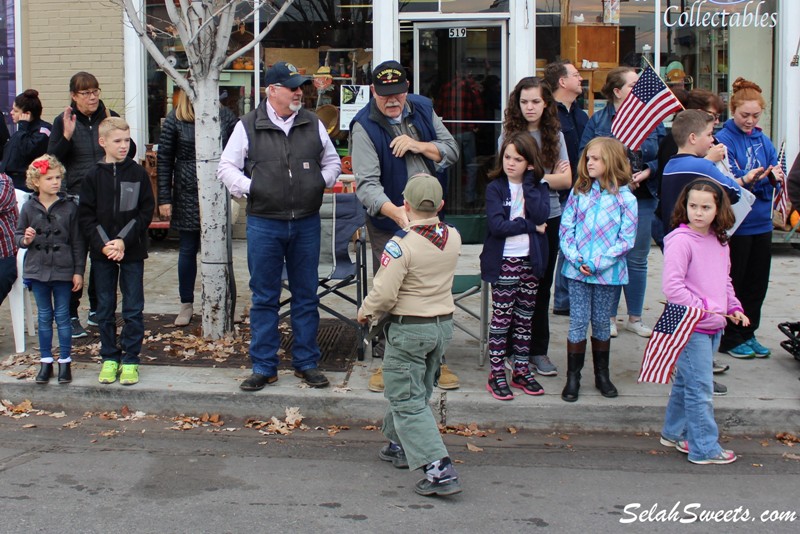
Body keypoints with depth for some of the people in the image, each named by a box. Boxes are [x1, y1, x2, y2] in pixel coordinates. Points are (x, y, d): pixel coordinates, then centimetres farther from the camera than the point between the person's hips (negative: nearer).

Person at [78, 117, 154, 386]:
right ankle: (109, 358, 19)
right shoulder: (92, 176, 1)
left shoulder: (138, 173, -1)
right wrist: (103, 244, -12)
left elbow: (146, 212, -4)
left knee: (133, 309, 2)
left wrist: (124, 241, -13)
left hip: (132, 252, -1)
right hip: (102, 253, 1)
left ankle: (130, 360, 11)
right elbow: (86, 215, 0)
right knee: (105, 309, 8)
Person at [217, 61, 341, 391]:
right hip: (264, 224, -2)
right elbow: (226, 167, 4)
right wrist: (249, 188, -11)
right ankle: (264, 367, 14)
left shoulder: (313, 124, 7)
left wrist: (322, 181, 0)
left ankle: (306, 363, 20)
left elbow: (332, 161, 18)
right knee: (264, 298, 5)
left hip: (306, 224, 2)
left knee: (306, 297, 9)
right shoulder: (248, 126, -1)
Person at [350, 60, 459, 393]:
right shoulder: (364, 126, -15)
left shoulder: (423, 109, 2)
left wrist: (418, 146, -15)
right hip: (388, 223, -4)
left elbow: (451, 152, 4)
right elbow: (366, 183, -25)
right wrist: (394, 211, -42)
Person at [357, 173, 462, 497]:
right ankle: (400, 445, 40)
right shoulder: (453, 238, -2)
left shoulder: (401, 244, -22)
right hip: (444, 325, 7)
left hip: (408, 329, -7)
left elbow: (383, 294, -24)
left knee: (408, 402, -2)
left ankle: (439, 469, -12)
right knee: (417, 392, 23)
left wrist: (365, 312, -3)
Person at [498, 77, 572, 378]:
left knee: (542, 286, 8)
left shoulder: (555, 136, 7)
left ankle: (539, 350, 16)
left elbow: (566, 180, 0)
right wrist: (551, 176, -9)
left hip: (550, 219, 3)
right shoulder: (508, 136, -1)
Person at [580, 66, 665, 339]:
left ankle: (635, 317, 20)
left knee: (637, 259, 8)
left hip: (642, 197, 2)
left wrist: (647, 172, -14)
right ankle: (609, 316, 16)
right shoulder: (598, 120, -1)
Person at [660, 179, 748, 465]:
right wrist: (703, 309, -19)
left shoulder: (719, 241, 10)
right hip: (691, 327, -8)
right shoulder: (680, 240, -15)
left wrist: (734, 307, 7)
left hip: (713, 326, 8)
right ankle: (705, 448, 4)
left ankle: (674, 432, 33)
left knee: (686, 382, 20)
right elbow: (672, 286, -20)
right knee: (700, 388, -4)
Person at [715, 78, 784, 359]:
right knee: (733, 283, 3)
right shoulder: (723, 140, -12)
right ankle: (729, 338, 15)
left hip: (761, 222, 7)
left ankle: (748, 333, 25)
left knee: (757, 283, 13)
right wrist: (745, 180, -37)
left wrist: (775, 176, -17)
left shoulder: (762, 140, 8)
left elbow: (775, 173, 5)